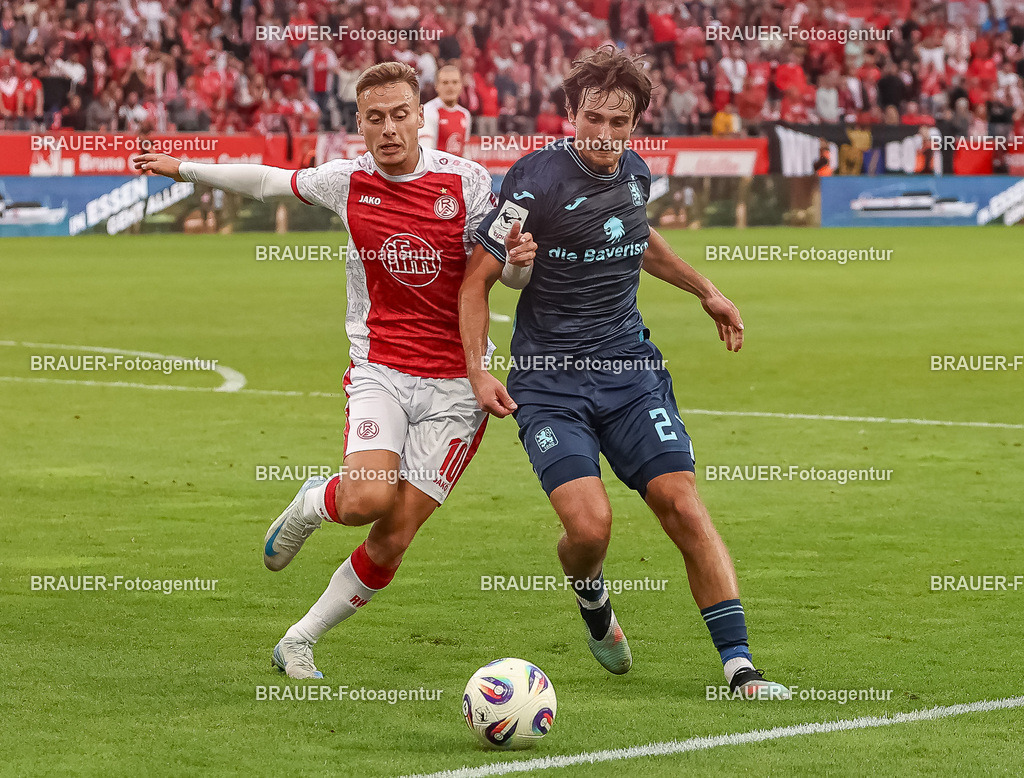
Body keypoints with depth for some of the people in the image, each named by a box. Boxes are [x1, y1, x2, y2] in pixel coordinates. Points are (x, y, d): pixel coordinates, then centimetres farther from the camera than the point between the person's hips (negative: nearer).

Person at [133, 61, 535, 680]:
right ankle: (308, 506, 12)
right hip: (380, 369, 0)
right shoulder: (347, 181, 1)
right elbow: (268, 180, 19)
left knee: (395, 535, -5)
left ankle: (300, 642, 13)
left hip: (455, 388, 0)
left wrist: (519, 258, -20)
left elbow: (502, 273, 3)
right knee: (365, 499, -25)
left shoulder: (466, 180, -4)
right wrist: (186, 170, 22)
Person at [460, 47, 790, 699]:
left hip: (630, 367, 5)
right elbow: (477, 278, -7)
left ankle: (741, 668, -9)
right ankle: (594, 606, 17)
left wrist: (706, 290, 33)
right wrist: (479, 370, -15)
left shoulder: (635, 173, 5)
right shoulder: (538, 180, -14)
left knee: (683, 507, -10)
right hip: (549, 380, -4)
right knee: (590, 524, -20)